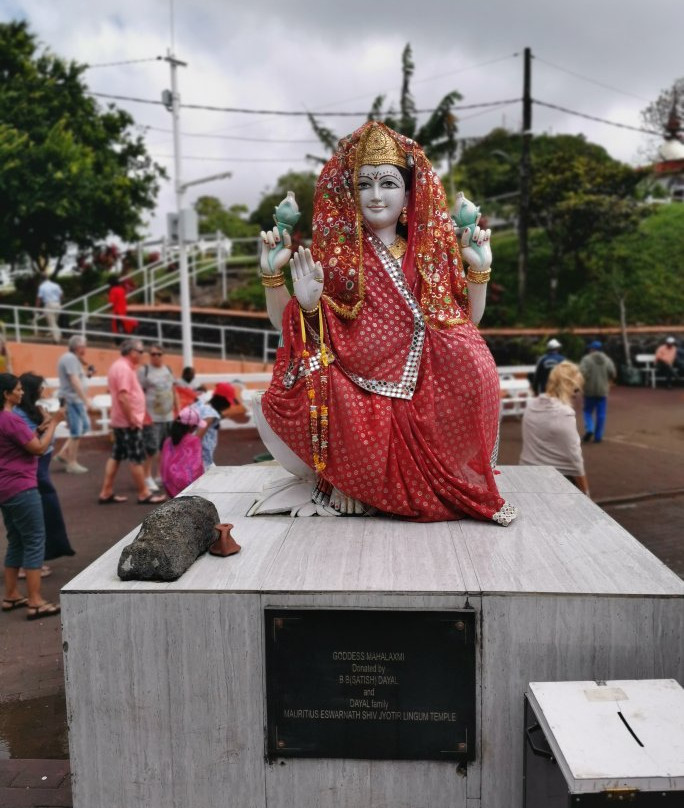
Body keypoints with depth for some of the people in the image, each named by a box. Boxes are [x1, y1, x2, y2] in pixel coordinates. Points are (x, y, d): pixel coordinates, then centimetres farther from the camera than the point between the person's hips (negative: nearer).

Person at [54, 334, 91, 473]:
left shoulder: (74, 358, 16)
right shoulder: (70, 358, -16)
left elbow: (81, 376, 20)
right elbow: (75, 381, -24)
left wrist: (83, 363, 11)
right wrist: (85, 398, -25)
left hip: (75, 399, 11)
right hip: (71, 399, -11)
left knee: (85, 425, 17)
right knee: (76, 431, -4)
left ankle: (64, 453, 20)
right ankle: (72, 463, 5)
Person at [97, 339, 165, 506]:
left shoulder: (119, 366, 14)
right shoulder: (124, 368, -19)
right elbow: (123, 397, -26)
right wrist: (131, 420, -22)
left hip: (120, 421, 10)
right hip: (128, 422, -10)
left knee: (116, 456, 12)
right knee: (137, 458, -2)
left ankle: (106, 493, 15)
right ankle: (144, 494, 5)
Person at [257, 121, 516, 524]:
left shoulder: (430, 252, 10)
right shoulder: (335, 253, 5)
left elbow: (466, 322, 11)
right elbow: (288, 323, 4)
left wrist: (480, 267, -1)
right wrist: (273, 273, -11)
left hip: (423, 395, 2)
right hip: (354, 396, -1)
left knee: (471, 358, -27)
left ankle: (447, 477, -4)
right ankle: (347, 475, 5)